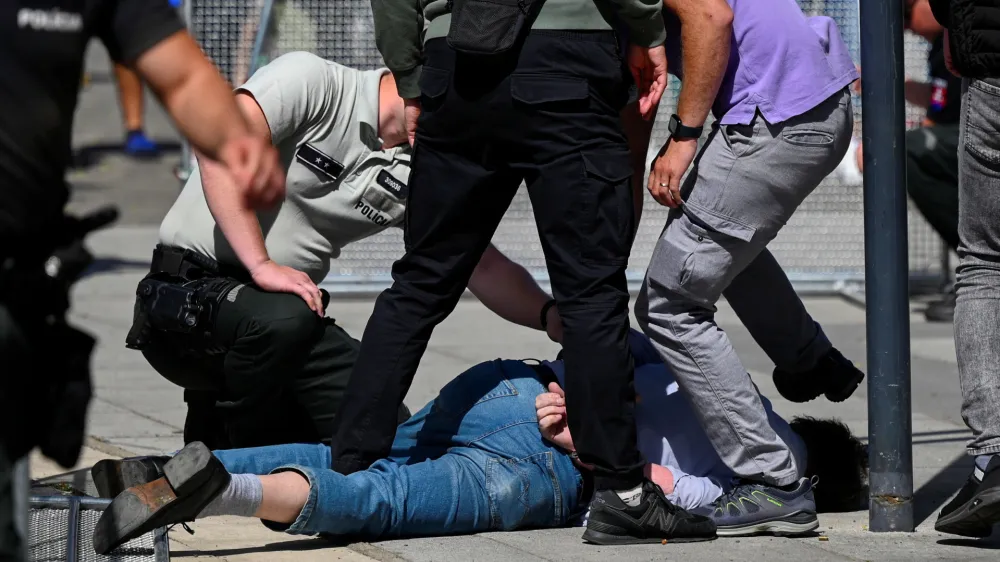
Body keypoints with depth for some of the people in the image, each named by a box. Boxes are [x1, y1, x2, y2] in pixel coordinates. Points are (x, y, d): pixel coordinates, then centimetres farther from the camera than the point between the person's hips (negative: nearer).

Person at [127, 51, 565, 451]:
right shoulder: (310, 80, -16)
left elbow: (485, 268, 4)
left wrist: (549, 315, -15)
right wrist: (261, 265, -33)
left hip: (289, 307, 7)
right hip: (185, 291, -7)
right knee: (281, 319, -38)